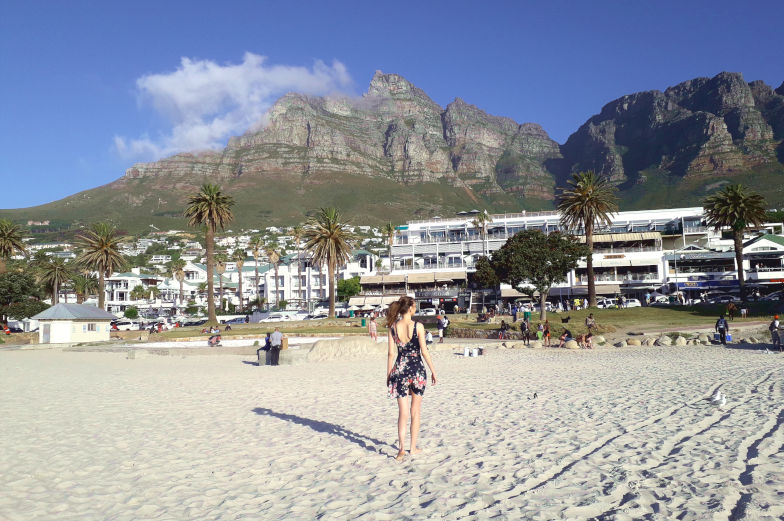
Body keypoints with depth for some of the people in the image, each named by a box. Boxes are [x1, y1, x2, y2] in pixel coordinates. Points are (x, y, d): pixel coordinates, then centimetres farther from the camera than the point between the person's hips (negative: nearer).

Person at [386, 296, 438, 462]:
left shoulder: (393, 327, -2)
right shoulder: (418, 326, -9)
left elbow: (391, 353, 0)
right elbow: (424, 351, -8)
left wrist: (388, 374, 9)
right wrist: (433, 371, 1)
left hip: (399, 370, 2)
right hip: (417, 370, -1)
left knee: (403, 412, 5)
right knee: (415, 411, 13)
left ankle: (401, 448, -7)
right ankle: (413, 448, 21)